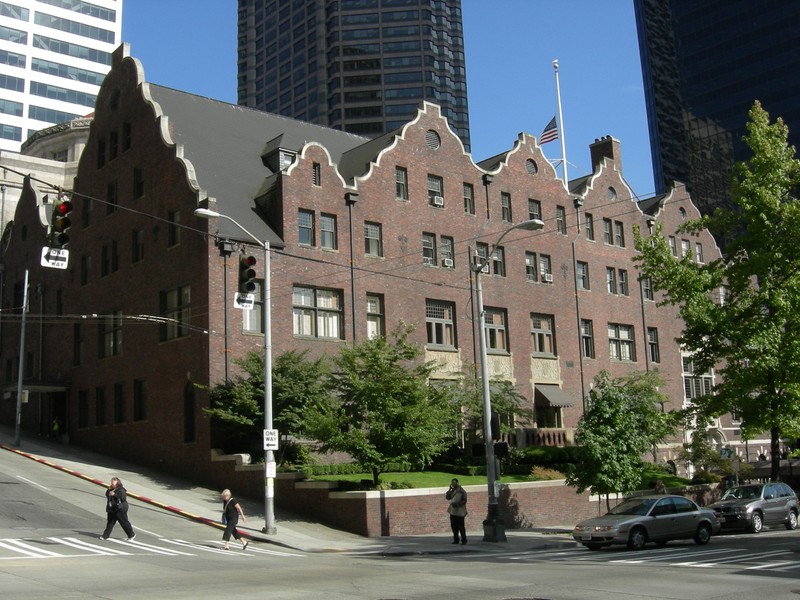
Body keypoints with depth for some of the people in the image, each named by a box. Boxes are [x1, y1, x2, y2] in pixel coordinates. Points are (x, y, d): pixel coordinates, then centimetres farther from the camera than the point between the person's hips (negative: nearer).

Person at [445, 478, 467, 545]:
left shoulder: (462, 491, -9)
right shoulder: (452, 491, 13)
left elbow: (464, 501, -11)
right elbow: (447, 497, 9)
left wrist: (457, 504, -21)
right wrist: (449, 490, -1)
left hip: (459, 512, -7)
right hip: (452, 511, 7)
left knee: (461, 526, -4)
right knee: (454, 526, 9)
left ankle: (464, 540, 3)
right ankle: (456, 540, 18)